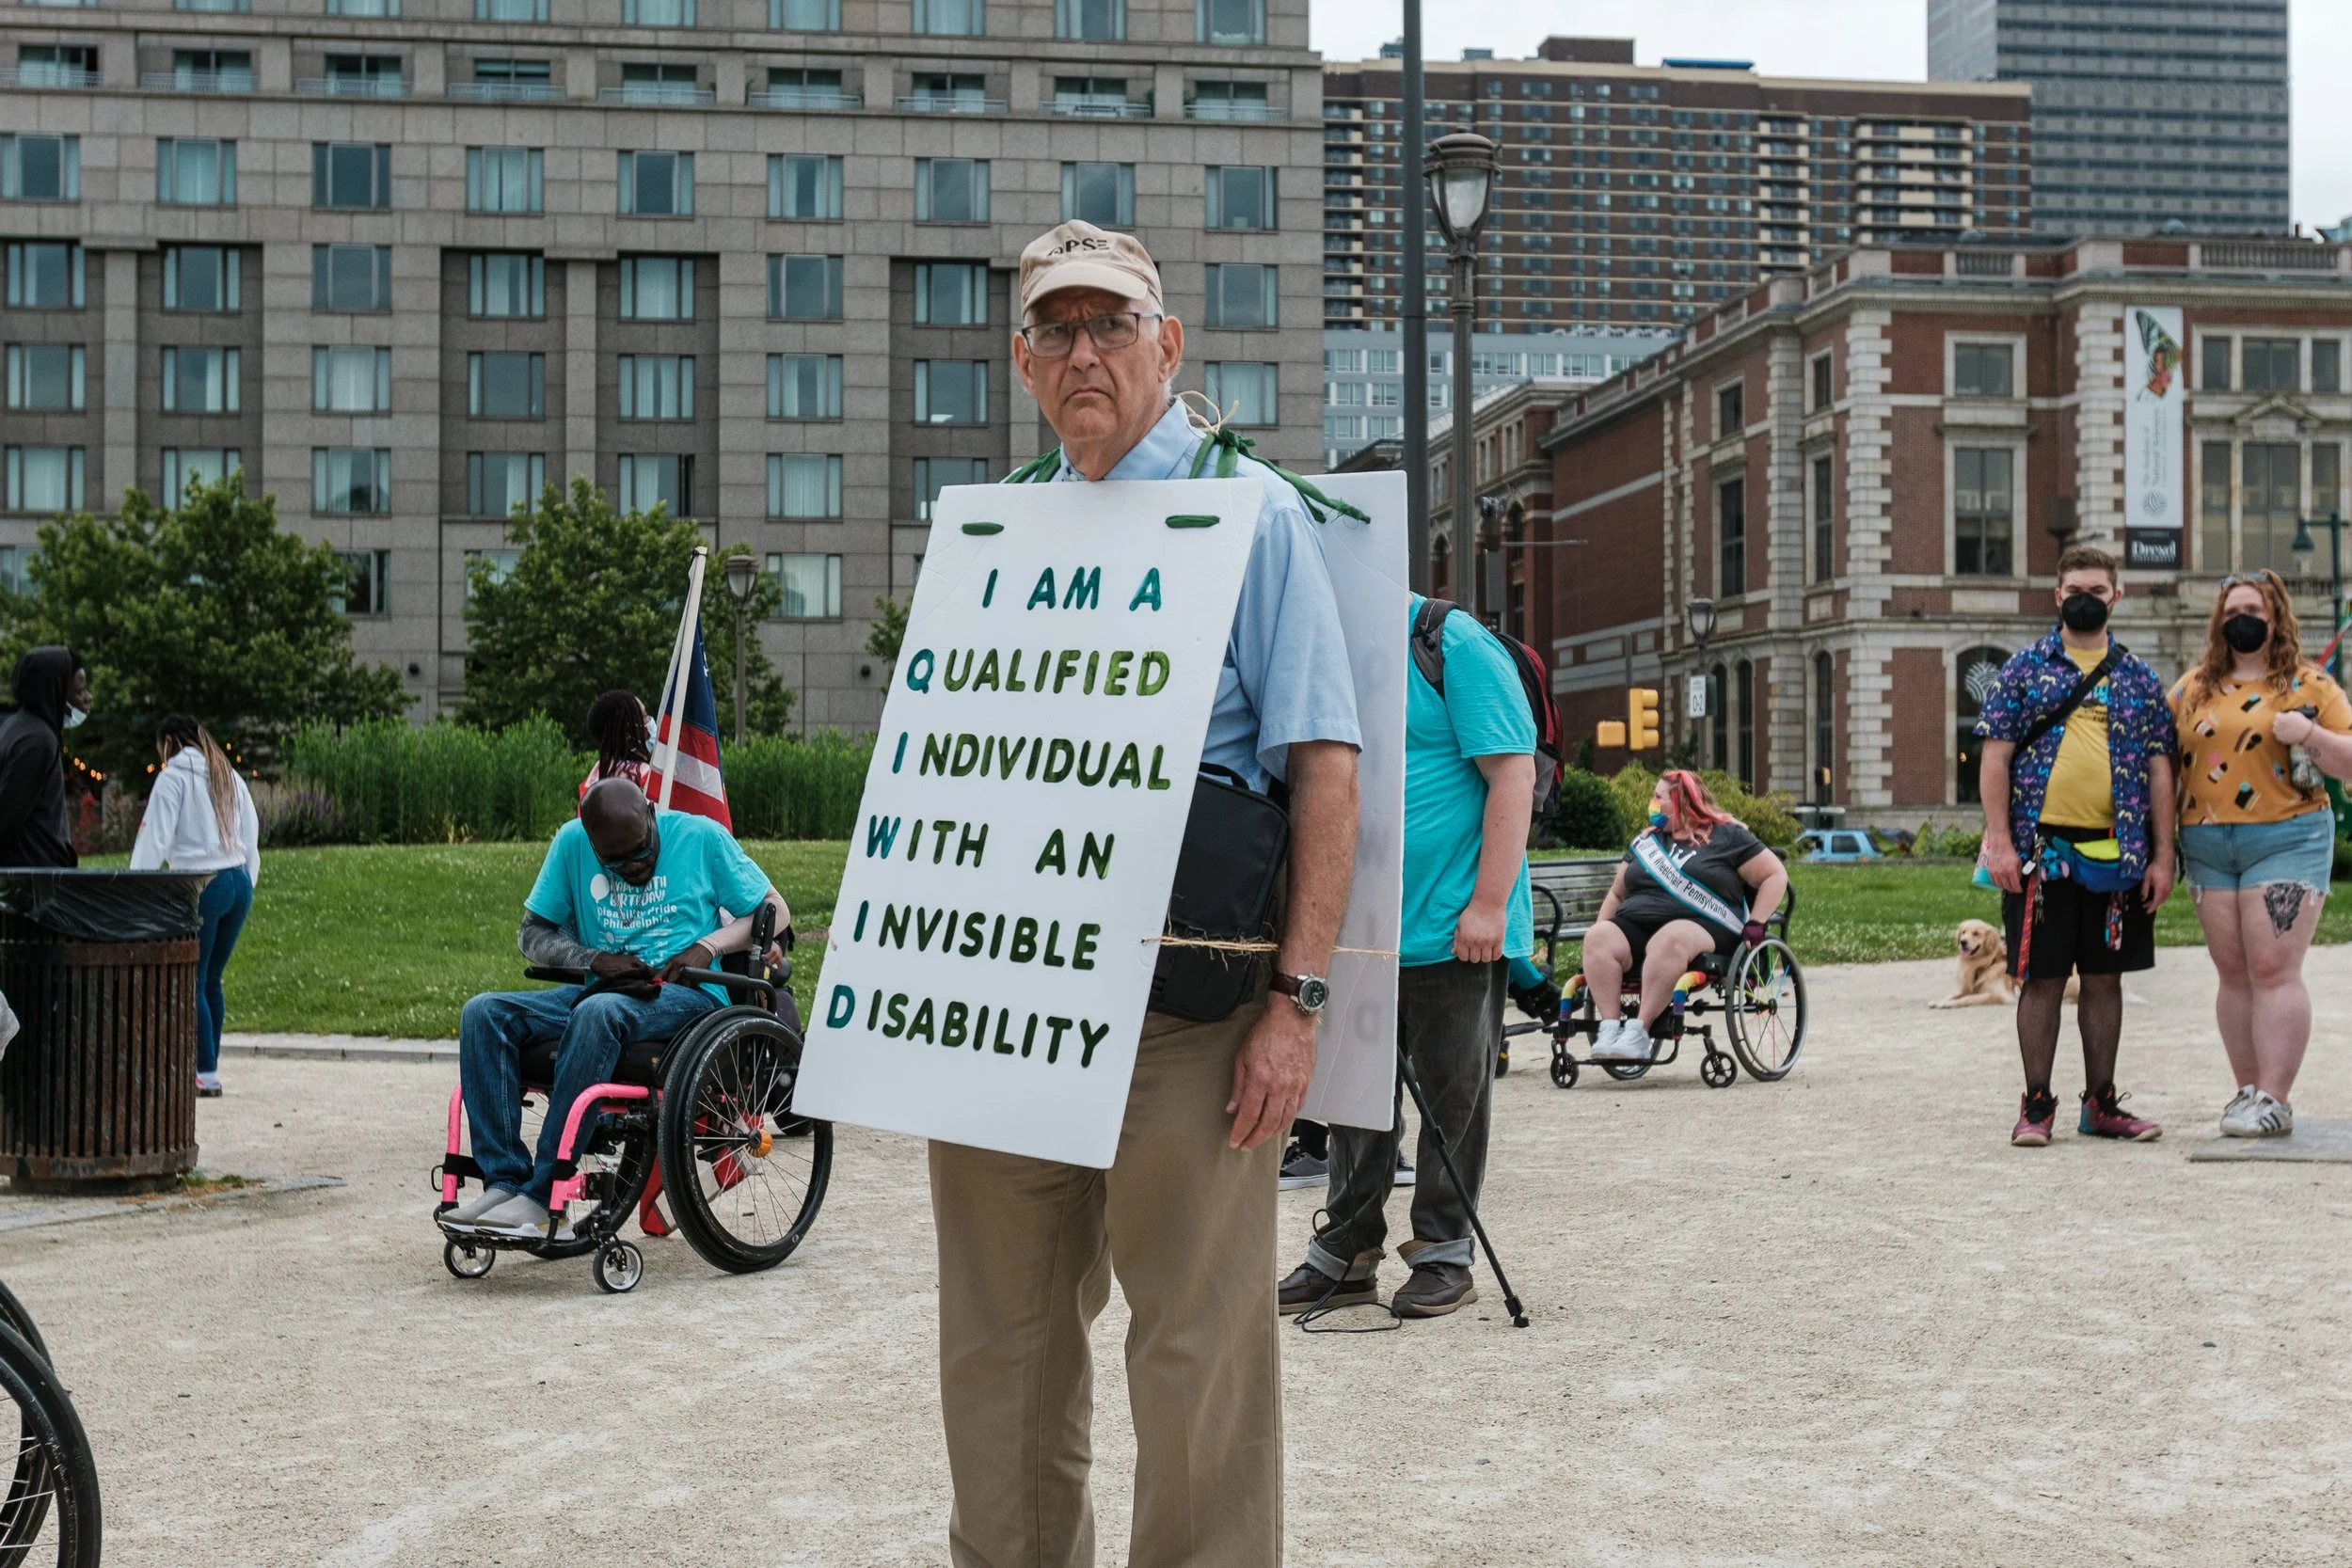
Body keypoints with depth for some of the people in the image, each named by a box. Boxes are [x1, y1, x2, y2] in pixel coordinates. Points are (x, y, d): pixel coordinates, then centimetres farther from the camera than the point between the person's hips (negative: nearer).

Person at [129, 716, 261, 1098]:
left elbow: (154, 838, -9)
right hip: (239, 882, 7)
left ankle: (207, 1074, -5)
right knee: (211, 980, 13)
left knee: (192, 982, -1)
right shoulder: (230, 777, 16)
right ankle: (207, 1069, 15)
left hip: (200, 886, -7)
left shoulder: (173, 777, -3)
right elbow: (251, 839, 16)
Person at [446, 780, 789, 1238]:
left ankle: (543, 1197, -37)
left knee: (599, 1012, -37)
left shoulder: (702, 837, 0)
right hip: (605, 990, 5)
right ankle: (504, 1181, -27)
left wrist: (709, 945, -13)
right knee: (483, 1012, -19)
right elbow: (533, 934, 11)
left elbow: (775, 912, 4)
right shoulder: (572, 843, 7)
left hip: (685, 994, -5)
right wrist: (595, 959, -9)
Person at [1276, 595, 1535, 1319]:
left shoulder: (1458, 647, -10)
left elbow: (1513, 774, -14)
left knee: (1452, 1094, 5)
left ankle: (1444, 1253, 15)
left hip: (1453, 930, -7)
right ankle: (1345, 1255, 20)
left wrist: (1490, 904, -18)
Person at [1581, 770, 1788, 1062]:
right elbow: (1617, 893, 32)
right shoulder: (1645, 840, 27)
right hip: (1635, 924, 5)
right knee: (1598, 938, -28)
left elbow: (1776, 875, 8)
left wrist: (1755, 924, -3)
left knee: (1669, 940, -41)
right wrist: (1600, 926, 14)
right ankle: (1610, 1027, -37)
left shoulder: (1727, 835, 11)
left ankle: (1639, 1029, -44)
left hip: (1701, 926, -5)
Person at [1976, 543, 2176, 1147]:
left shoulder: (2140, 679, 9)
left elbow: (2159, 771, 9)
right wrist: (2000, 842, -10)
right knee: (2041, 978, 1)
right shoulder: (2023, 669, 3)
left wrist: (2162, 857, 2)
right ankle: (2037, 1104, 10)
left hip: (2118, 853, 2)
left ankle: (2100, 1103, 18)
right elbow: (1995, 758, -1)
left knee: (2106, 976, 8)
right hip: (2042, 851, -2)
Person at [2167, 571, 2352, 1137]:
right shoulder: (2193, 688, 14)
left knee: (2274, 969, -10)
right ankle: (2248, 1090, 12)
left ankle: (2274, 1099, -9)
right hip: (2207, 845, 4)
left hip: (2286, 840, -4)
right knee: (2233, 973, 6)